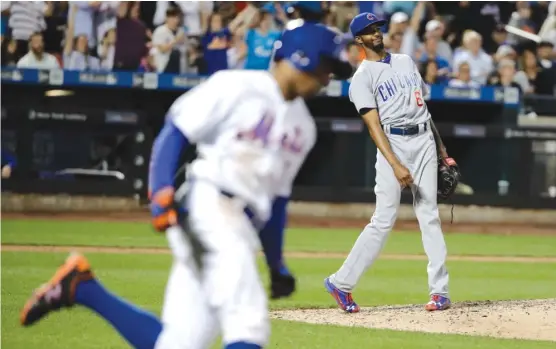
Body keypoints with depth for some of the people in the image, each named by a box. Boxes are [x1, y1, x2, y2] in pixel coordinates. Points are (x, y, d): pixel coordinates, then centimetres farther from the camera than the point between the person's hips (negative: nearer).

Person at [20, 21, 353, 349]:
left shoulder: (303, 127, 21)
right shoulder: (237, 87, -1)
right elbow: (173, 132, -3)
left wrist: (277, 263, 24)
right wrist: (162, 194, -16)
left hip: (242, 232, 8)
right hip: (207, 208, -8)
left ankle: (81, 287, 9)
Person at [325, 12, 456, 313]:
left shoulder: (406, 61, 17)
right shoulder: (362, 78, -1)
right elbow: (374, 126, -11)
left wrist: (441, 147, 19)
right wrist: (395, 165, -21)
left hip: (424, 140, 5)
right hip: (393, 143, -5)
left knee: (429, 215, 0)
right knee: (384, 218, -10)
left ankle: (440, 291, 0)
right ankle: (341, 282, -2)